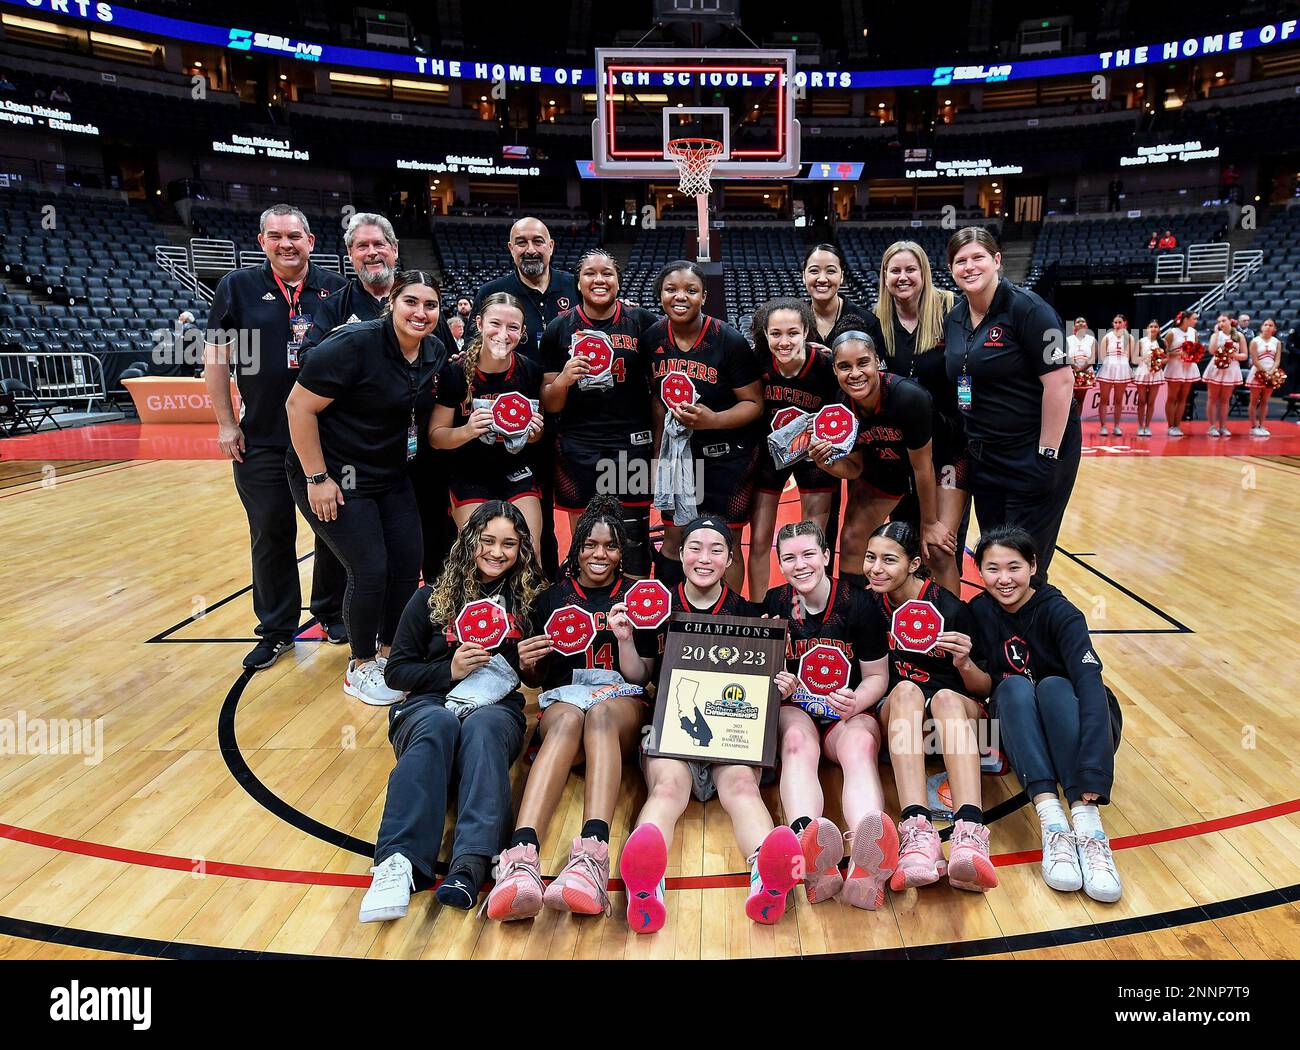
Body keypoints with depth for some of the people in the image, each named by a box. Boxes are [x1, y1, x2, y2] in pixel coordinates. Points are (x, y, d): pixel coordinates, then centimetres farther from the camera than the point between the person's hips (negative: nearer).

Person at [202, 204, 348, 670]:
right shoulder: (237, 286, 1)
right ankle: (276, 631, 21)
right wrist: (226, 424, -1)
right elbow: (214, 355, 3)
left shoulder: (336, 289, 2)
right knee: (271, 535, 7)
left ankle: (331, 612, 29)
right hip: (262, 440, 0)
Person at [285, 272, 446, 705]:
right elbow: (299, 407, -20)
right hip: (334, 476, -7)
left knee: (408, 565, 5)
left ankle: (388, 651, 27)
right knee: (370, 571, -8)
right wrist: (317, 478, -19)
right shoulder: (354, 345, -22)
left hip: (391, 477, 7)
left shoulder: (435, 352, -2)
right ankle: (361, 667, 14)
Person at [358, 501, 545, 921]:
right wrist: (450, 670, -7)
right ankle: (398, 862, -53)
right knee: (439, 725, -37)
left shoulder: (528, 600, 14)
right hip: (430, 704, 0)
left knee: (482, 726, -37)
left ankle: (470, 864, -56)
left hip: (497, 709, 0)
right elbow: (396, 671, 9)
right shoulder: (433, 597, 12)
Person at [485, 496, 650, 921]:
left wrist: (626, 639, -14)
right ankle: (522, 857, -60)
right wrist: (527, 665, -7)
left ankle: (592, 856, -59)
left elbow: (639, 678, 5)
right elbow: (538, 680, 16)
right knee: (569, 718, -39)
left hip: (621, 706, 0)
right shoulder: (554, 597, 14)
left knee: (600, 713, -39)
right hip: (562, 701, 0)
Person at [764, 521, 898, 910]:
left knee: (861, 746, -35)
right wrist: (776, 683, -13)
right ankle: (809, 850, -64)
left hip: (849, 713, 0)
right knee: (797, 742, -35)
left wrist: (856, 702, -18)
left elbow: (877, 677, 4)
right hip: (794, 708, 1)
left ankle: (866, 865, -64)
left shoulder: (858, 605, -3)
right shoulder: (774, 603, 2)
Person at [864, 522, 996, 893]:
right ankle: (918, 831, -51)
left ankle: (969, 834, -54)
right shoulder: (869, 606, -1)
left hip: (959, 708, -1)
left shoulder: (949, 608, -9)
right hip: (895, 711, 1)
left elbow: (984, 689, -4)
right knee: (905, 690, -33)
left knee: (945, 697, -36)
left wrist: (965, 663, -25)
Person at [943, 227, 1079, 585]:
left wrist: (1048, 456, -19)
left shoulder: (1027, 309, -14)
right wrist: (965, 443, 13)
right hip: (984, 455, 7)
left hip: (1034, 453, -7)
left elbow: (1060, 381, -18)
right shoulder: (955, 318, 7)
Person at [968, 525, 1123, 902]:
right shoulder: (979, 611, -5)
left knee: (1053, 686, -33)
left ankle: (1087, 824, -44)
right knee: (1015, 686, -29)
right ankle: (1052, 823, -43)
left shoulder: (1058, 612, -17)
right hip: (1017, 728, 2)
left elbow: (1090, 683, -31)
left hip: (1077, 725, -2)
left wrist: (1091, 773, -44)